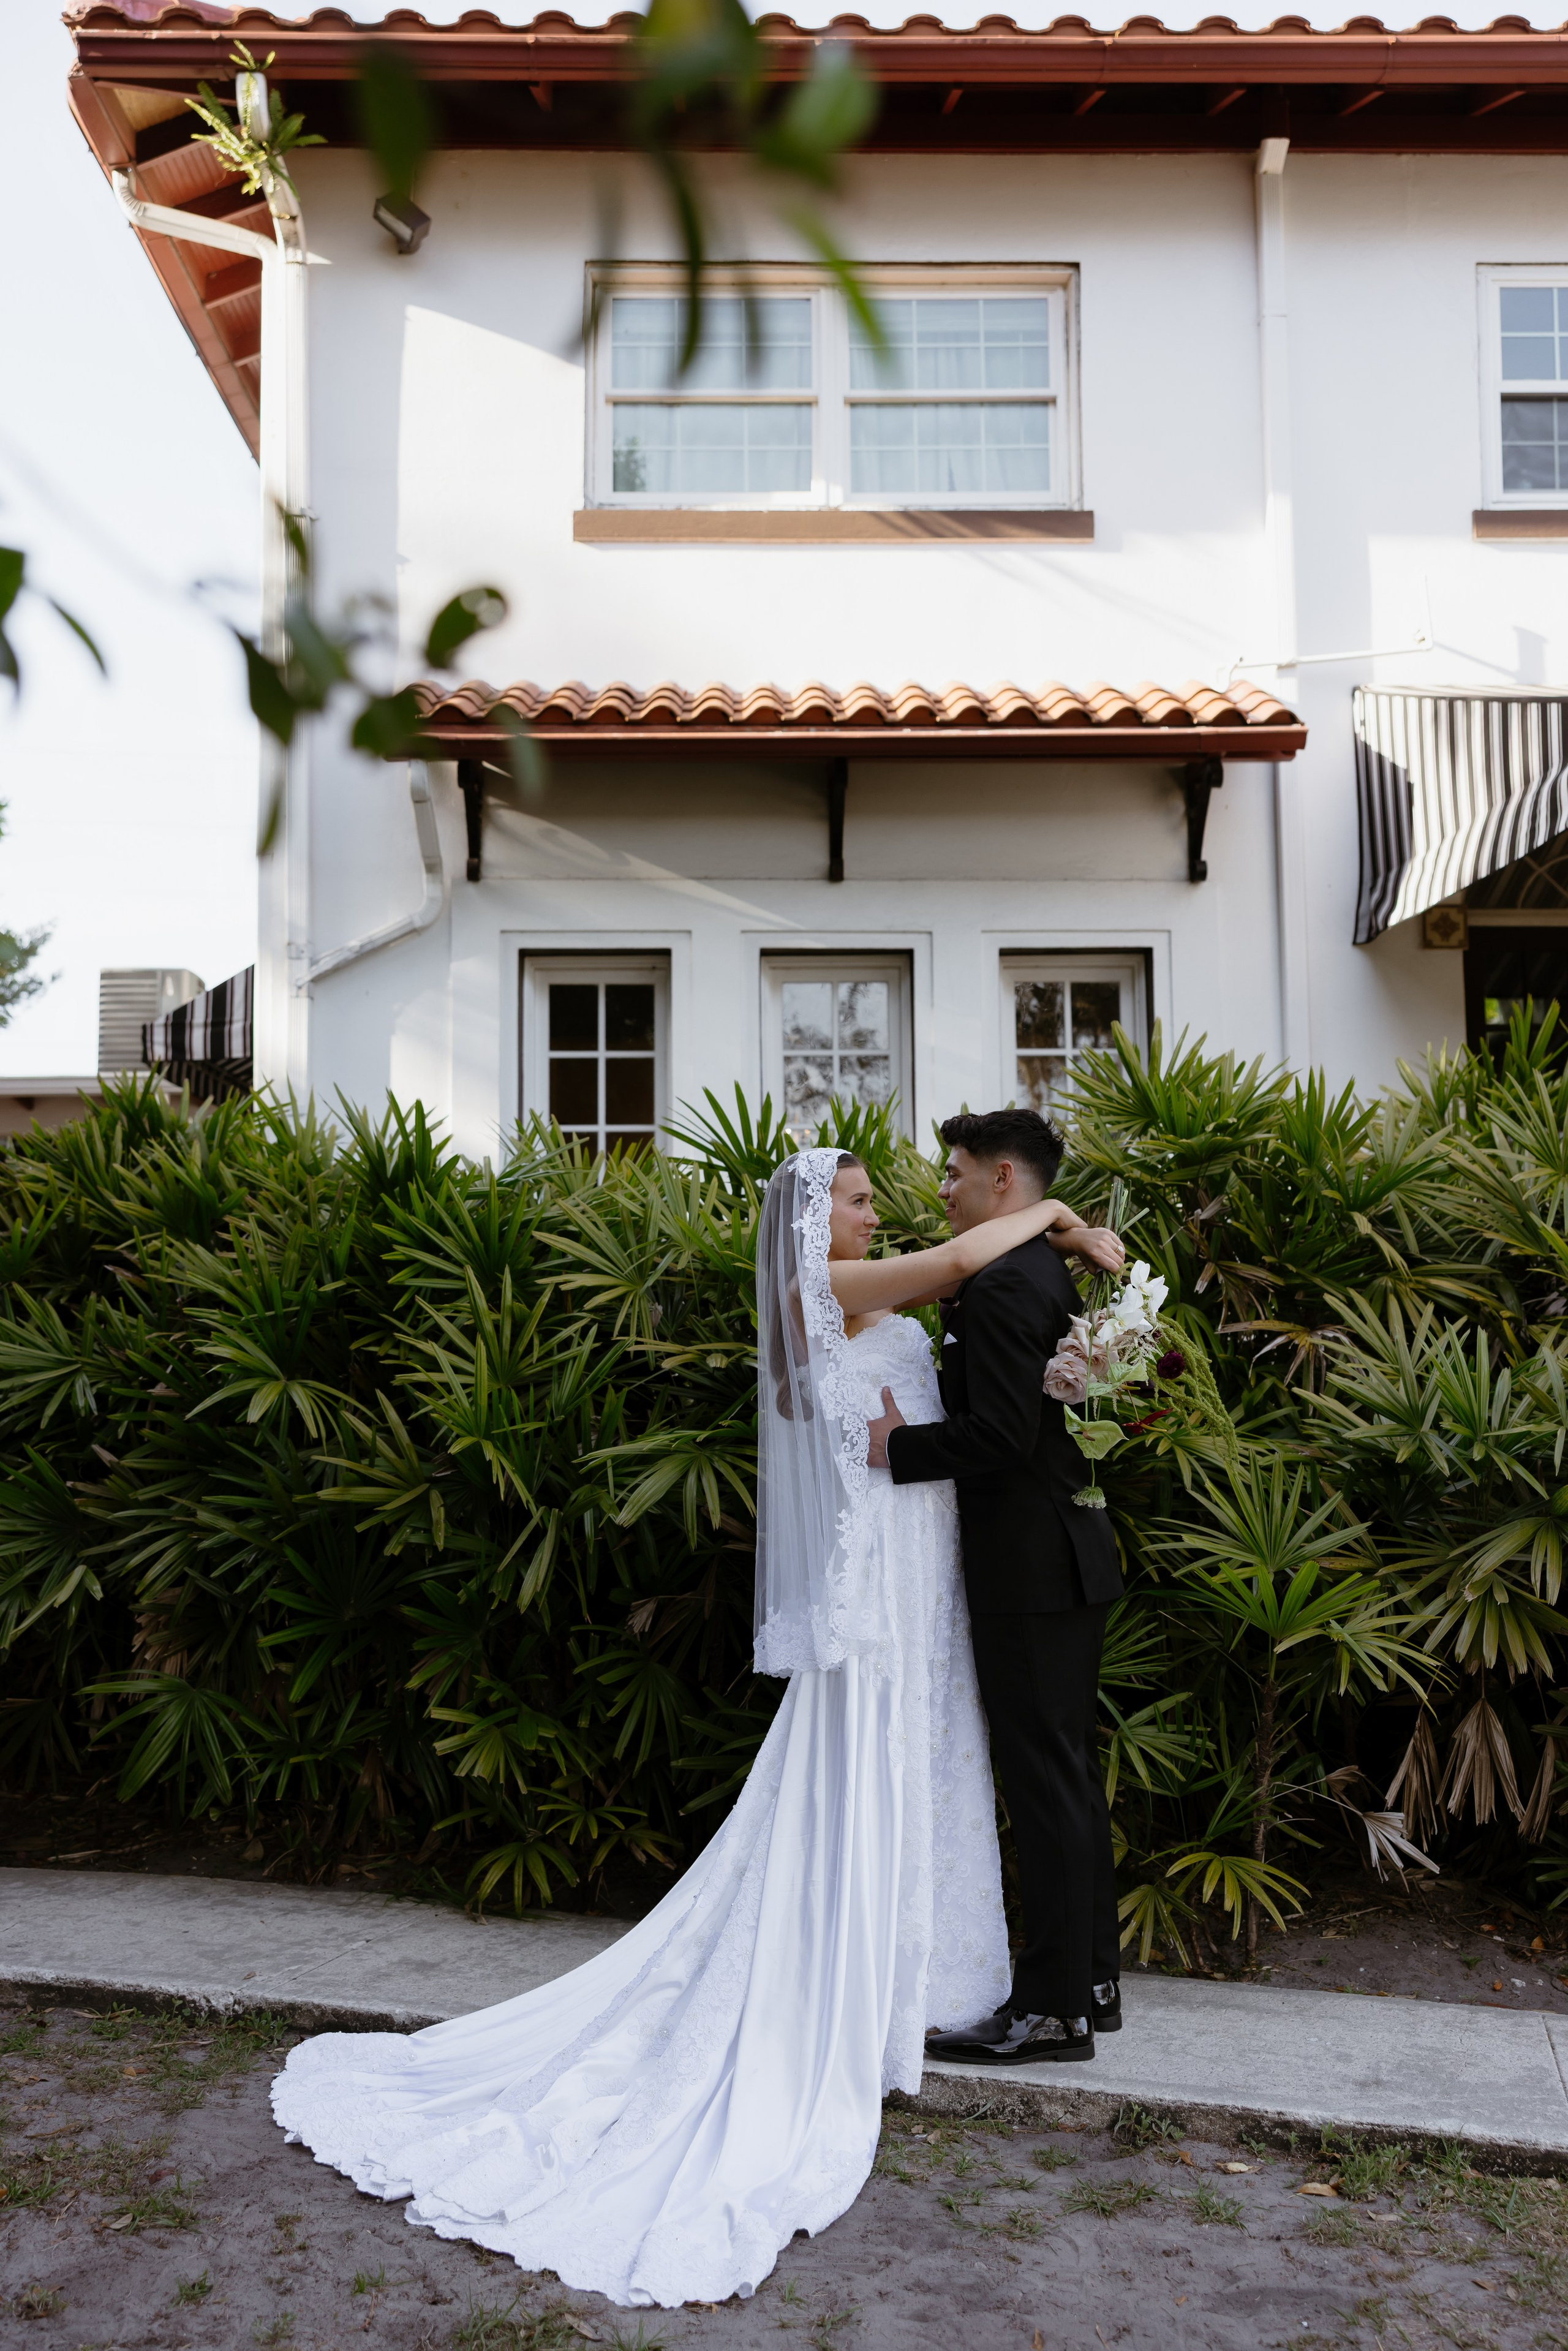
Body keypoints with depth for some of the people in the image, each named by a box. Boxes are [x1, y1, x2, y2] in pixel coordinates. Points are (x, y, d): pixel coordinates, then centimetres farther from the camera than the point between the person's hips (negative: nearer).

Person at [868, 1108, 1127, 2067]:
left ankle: (1053, 2007, 9)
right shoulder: (1052, 1275, 14)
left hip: (1029, 1566, -10)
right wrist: (917, 1429, 11)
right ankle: (1093, 1979, 28)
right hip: (1070, 1556, 10)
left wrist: (896, 1446, -14)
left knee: (1046, 1781, -2)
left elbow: (998, 1436, -25)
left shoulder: (1001, 1285, -18)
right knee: (1071, 1773, 17)